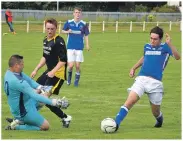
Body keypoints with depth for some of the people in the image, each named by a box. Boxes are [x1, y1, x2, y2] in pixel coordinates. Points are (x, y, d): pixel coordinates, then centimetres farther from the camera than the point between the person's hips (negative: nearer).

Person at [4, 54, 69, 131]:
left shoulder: (9, 73, -3)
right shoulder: (16, 81, -33)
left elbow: (28, 80, -1)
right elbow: (34, 96, -32)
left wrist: (39, 87, -19)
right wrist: (51, 102, -27)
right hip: (24, 112, -10)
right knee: (45, 126, -2)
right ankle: (16, 126, -1)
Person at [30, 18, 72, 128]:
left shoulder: (59, 41, -18)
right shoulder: (46, 40, 9)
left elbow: (63, 60, -23)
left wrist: (53, 71, -32)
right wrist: (36, 70, 18)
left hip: (58, 74, -9)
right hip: (49, 72, 9)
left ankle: (65, 118, -4)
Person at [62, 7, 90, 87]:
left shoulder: (83, 24, 0)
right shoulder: (69, 22, -1)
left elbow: (86, 35, 8)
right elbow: (62, 31, 10)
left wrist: (87, 44, -3)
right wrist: (67, 31, -11)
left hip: (79, 48, 1)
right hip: (70, 47, -1)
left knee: (77, 66, 0)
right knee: (71, 65, -7)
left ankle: (76, 81, 18)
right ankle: (69, 77, 24)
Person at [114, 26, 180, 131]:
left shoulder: (165, 47, 0)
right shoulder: (147, 47, 13)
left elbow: (177, 57, -18)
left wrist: (169, 44, -30)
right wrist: (134, 68, 26)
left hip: (155, 82, -2)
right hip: (141, 79, 2)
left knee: (156, 112, 11)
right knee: (130, 101, -22)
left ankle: (160, 119, 47)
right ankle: (116, 124, -27)